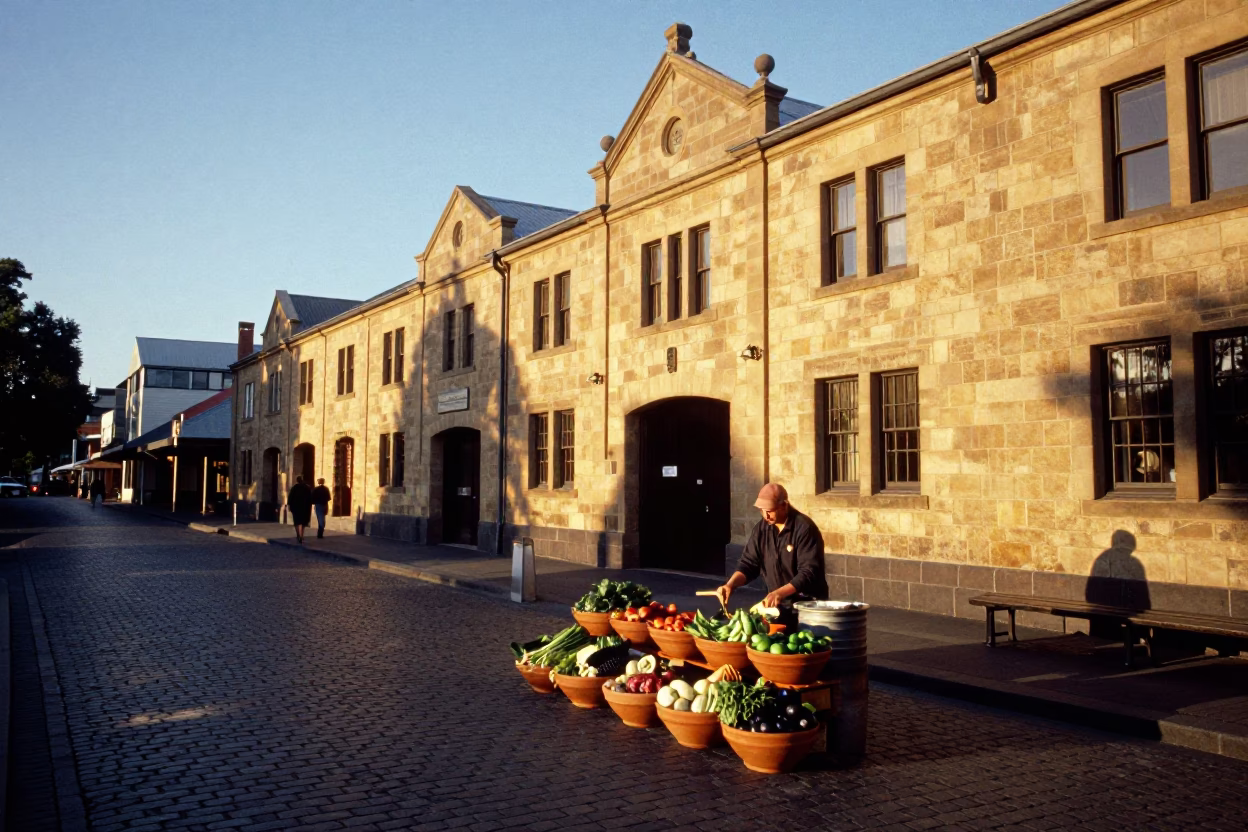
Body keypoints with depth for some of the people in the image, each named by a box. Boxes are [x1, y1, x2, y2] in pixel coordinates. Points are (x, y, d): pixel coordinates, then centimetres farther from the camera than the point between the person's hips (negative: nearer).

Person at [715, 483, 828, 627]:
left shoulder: (804, 528, -18)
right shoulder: (761, 528, 2)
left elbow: (809, 572, -23)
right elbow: (749, 563, 4)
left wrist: (779, 593, -33)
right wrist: (730, 585, -14)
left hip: (808, 605, -6)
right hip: (777, 606, 6)